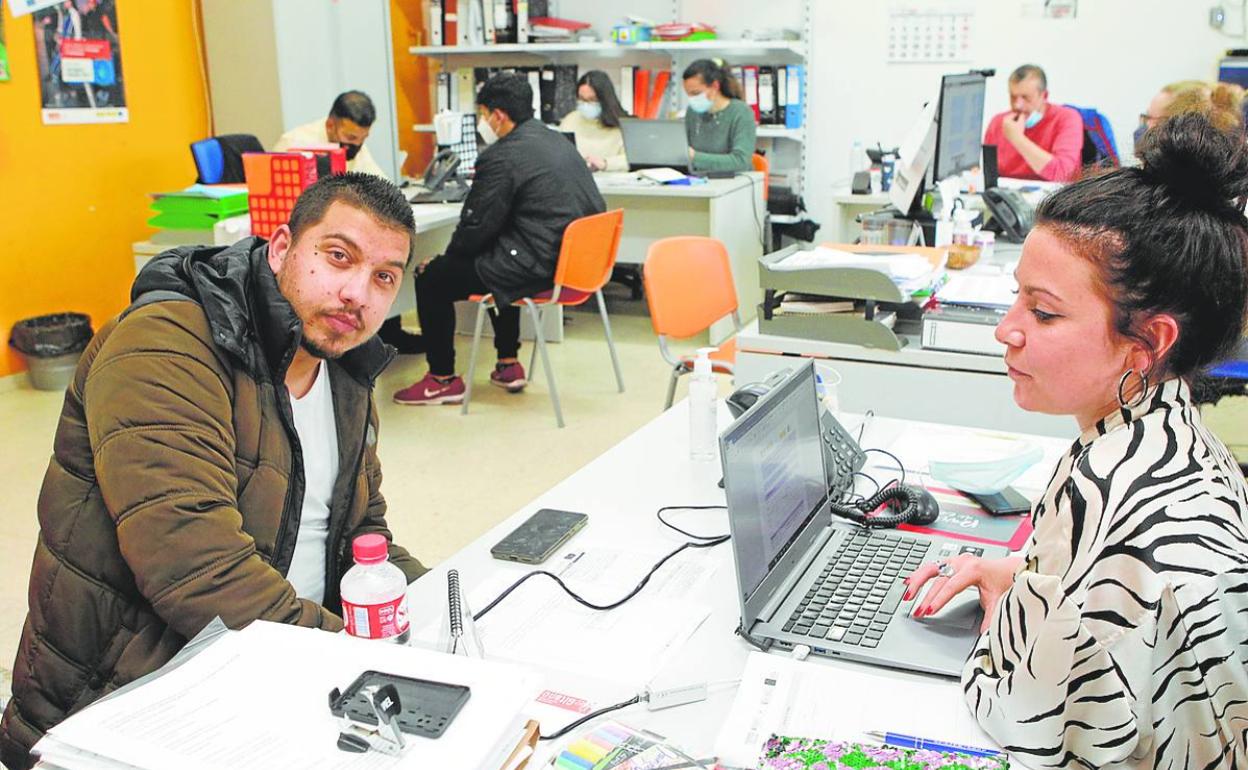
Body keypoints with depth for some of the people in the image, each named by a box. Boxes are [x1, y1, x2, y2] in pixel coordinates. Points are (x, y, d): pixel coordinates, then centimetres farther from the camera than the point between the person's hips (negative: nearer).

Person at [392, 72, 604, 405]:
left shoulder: (500, 157, -14)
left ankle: (443, 379, 15)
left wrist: (445, 259, 9)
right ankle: (508, 365, 37)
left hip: (537, 269, -9)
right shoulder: (559, 141, 13)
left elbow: (477, 225, -11)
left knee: (431, 279, 2)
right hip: (573, 260, 10)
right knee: (499, 256, 37)